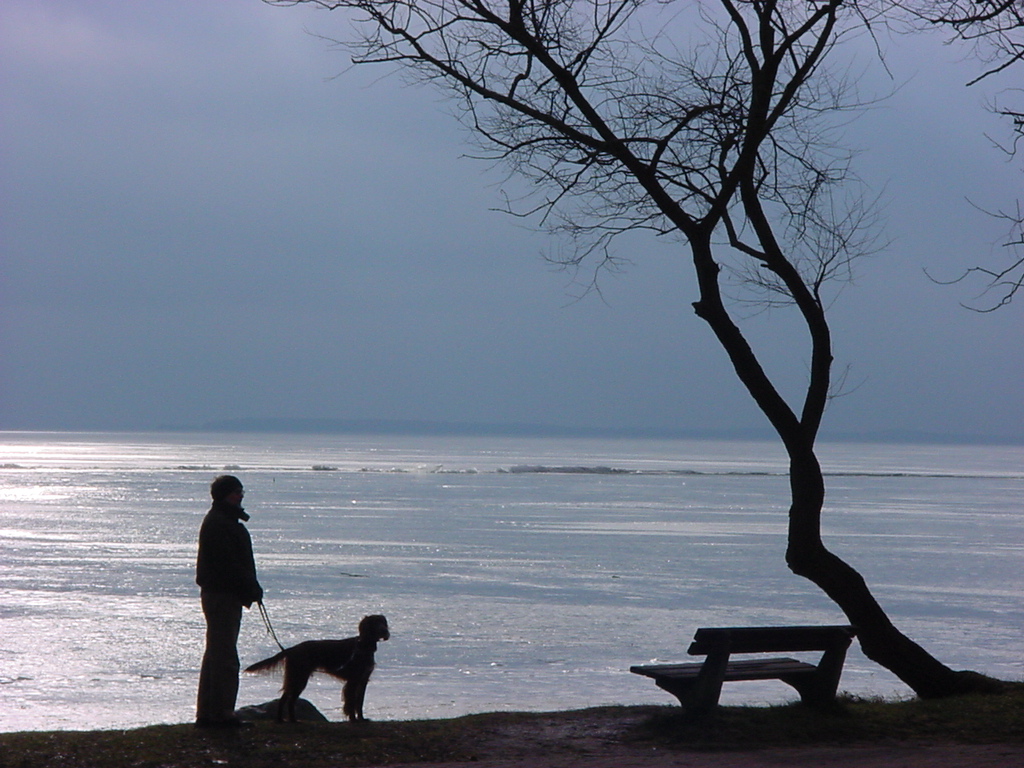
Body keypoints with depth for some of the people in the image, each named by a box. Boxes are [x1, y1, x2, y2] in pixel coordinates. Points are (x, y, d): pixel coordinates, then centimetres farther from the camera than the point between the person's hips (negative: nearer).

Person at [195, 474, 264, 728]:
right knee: (224, 656, -9)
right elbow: (228, 564, -21)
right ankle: (220, 713, -9)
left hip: (217, 594, 11)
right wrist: (251, 588, -17)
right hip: (223, 595, -11)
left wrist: (251, 588, 10)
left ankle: (207, 713, 18)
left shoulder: (224, 521, 19)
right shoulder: (219, 524, -15)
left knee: (216, 654, 13)